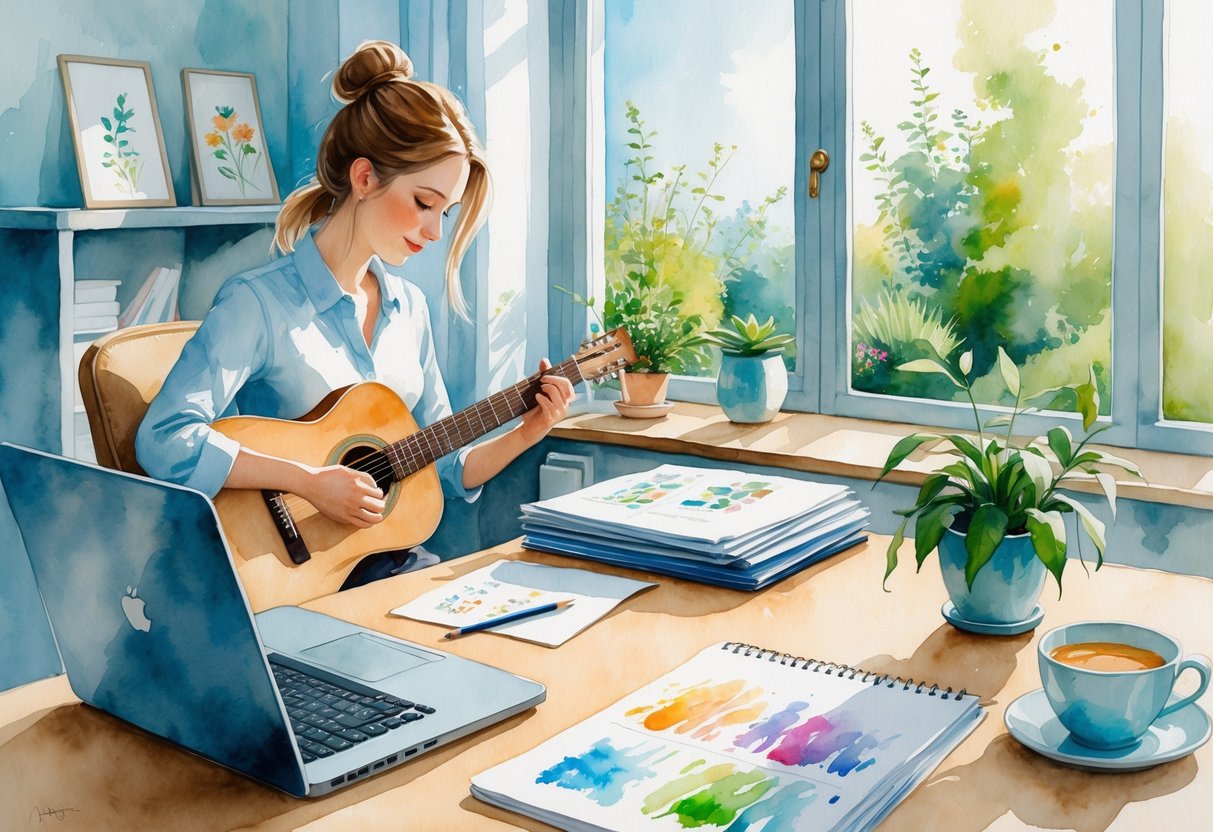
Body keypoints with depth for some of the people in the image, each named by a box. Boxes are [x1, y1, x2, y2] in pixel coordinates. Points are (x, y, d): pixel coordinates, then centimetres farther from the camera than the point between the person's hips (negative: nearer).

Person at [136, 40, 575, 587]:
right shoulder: (259, 302, -13)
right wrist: (310, 481, -27)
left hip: (390, 565, 7)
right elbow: (164, 442, -24)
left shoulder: (408, 307, 10)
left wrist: (525, 434, -1)